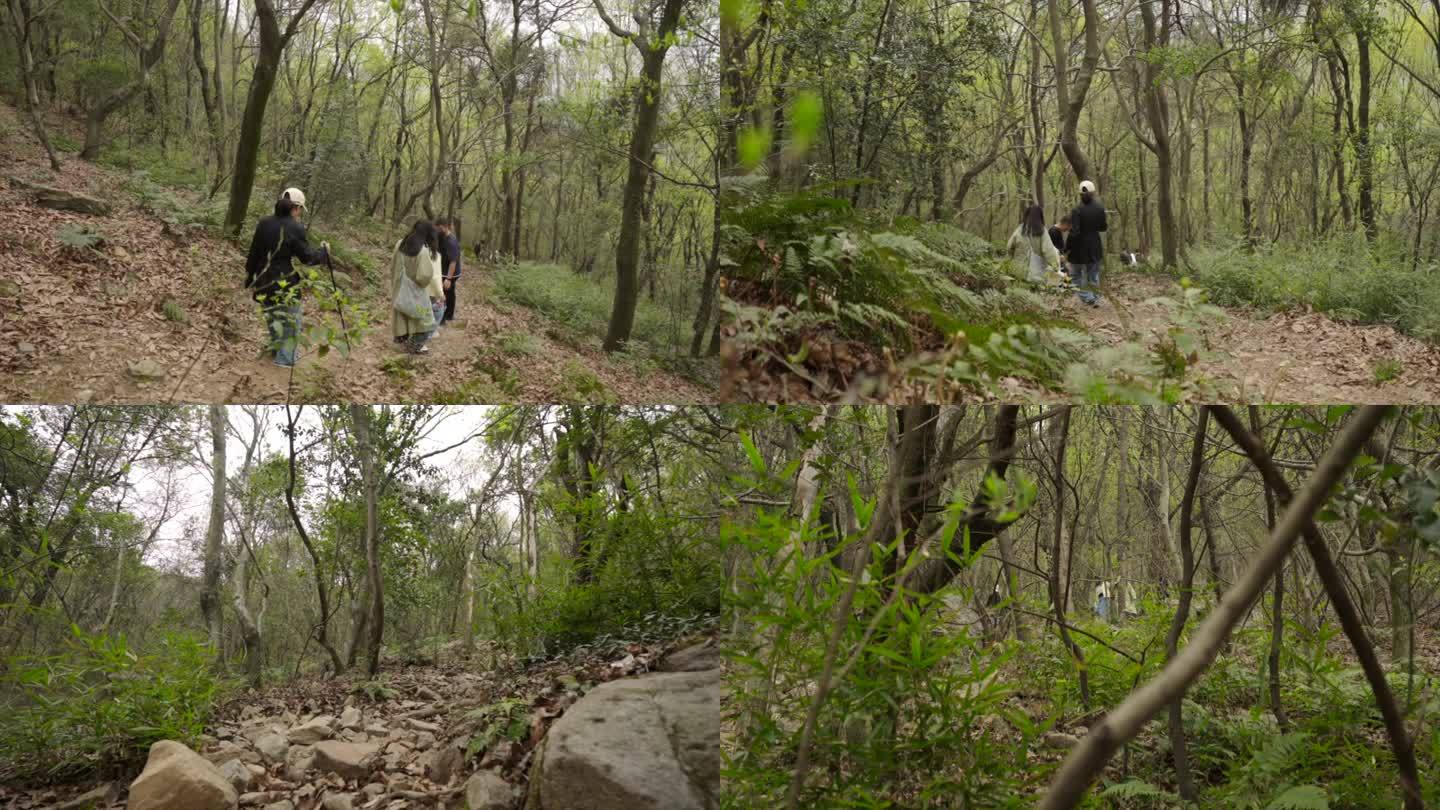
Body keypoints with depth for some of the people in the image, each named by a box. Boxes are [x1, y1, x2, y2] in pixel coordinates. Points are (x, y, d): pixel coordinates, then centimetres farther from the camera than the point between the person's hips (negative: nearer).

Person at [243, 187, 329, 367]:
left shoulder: (264, 224, 2)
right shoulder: (295, 228, -15)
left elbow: (253, 254, 9)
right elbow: (308, 257, -9)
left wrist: (249, 278, 20)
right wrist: (324, 251, 10)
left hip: (263, 282, 6)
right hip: (285, 285, -6)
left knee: (273, 316, 27)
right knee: (290, 322, 9)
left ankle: (274, 348, 39)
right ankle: (285, 359, 11)